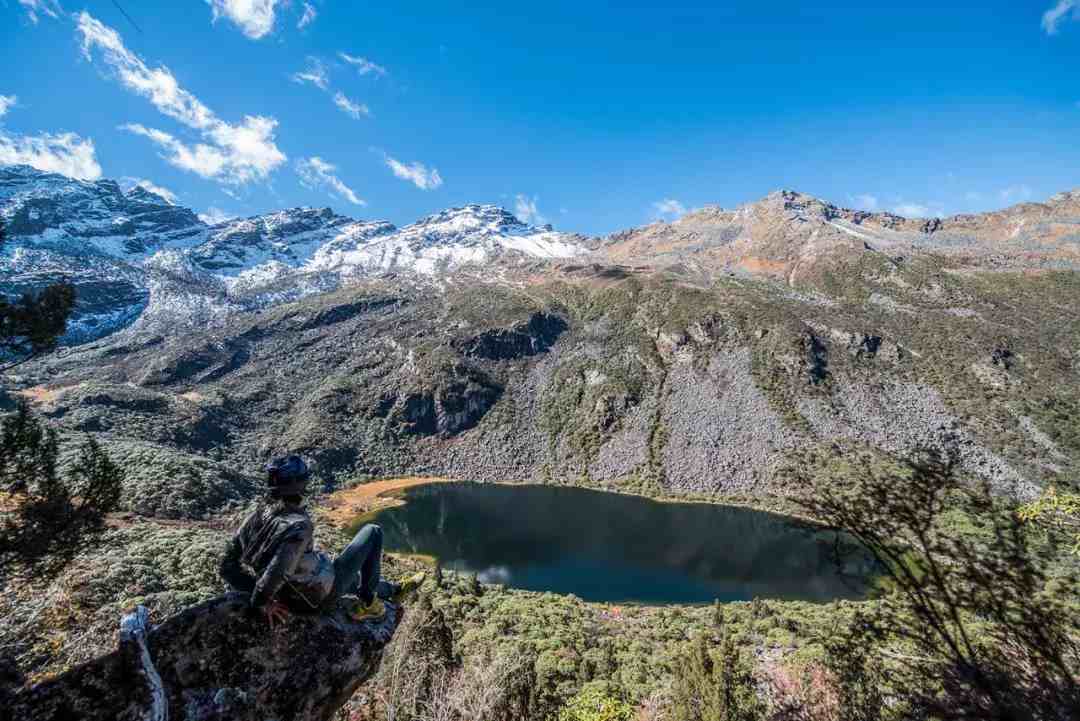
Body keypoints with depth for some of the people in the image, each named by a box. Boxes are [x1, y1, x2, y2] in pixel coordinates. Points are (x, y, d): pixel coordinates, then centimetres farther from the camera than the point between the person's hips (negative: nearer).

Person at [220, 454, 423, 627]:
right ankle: (366, 604, 13)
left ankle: (395, 590, 59)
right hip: (325, 596, -8)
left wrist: (261, 596, -3)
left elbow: (228, 567, -4)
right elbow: (275, 573, -41)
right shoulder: (299, 525, -34)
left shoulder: (257, 515, -10)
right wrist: (259, 602, -23)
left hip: (297, 598, 8)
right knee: (373, 532, 4)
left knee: (355, 577, 35)